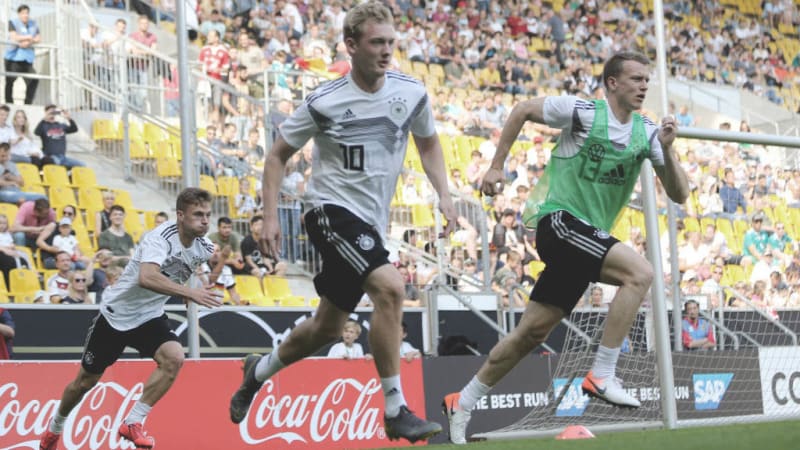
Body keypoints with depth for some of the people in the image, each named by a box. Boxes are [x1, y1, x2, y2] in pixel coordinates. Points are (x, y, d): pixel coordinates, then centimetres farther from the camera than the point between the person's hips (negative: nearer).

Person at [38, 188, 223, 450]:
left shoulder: (202, 247, -9)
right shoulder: (161, 238, -29)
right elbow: (146, 278, -49)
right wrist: (189, 292, -53)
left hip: (150, 317, 5)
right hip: (117, 313, -5)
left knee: (174, 358, -25)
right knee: (85, 381, 9)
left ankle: (132, 423, -14)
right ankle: (55, 427, 38)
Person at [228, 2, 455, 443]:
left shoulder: (411, 93, -1)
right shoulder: (324, 102, -12)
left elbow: (428, 143, 18)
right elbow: (278, 155, 0)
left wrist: (443, 195, 5)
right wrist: (270, 217, -7)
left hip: (371, 222, 6)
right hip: (333, 211, -6)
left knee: (327, 327, 14)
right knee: (389, 287, -28)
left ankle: (259, 371, 43)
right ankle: (395, 411, -21)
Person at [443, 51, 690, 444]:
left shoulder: (646, 133, 8)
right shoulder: (583, 112, -8)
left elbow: (679, 194, 4)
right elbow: (523, 111, 4)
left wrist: (666, 149, -12)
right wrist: (496, 166, 4)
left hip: (588, 236, 7)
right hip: (559, 219, -7)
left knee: (533, 332, 7)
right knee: (639, 272, -24)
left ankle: (462, 404, 18)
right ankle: (601, 376, -22)